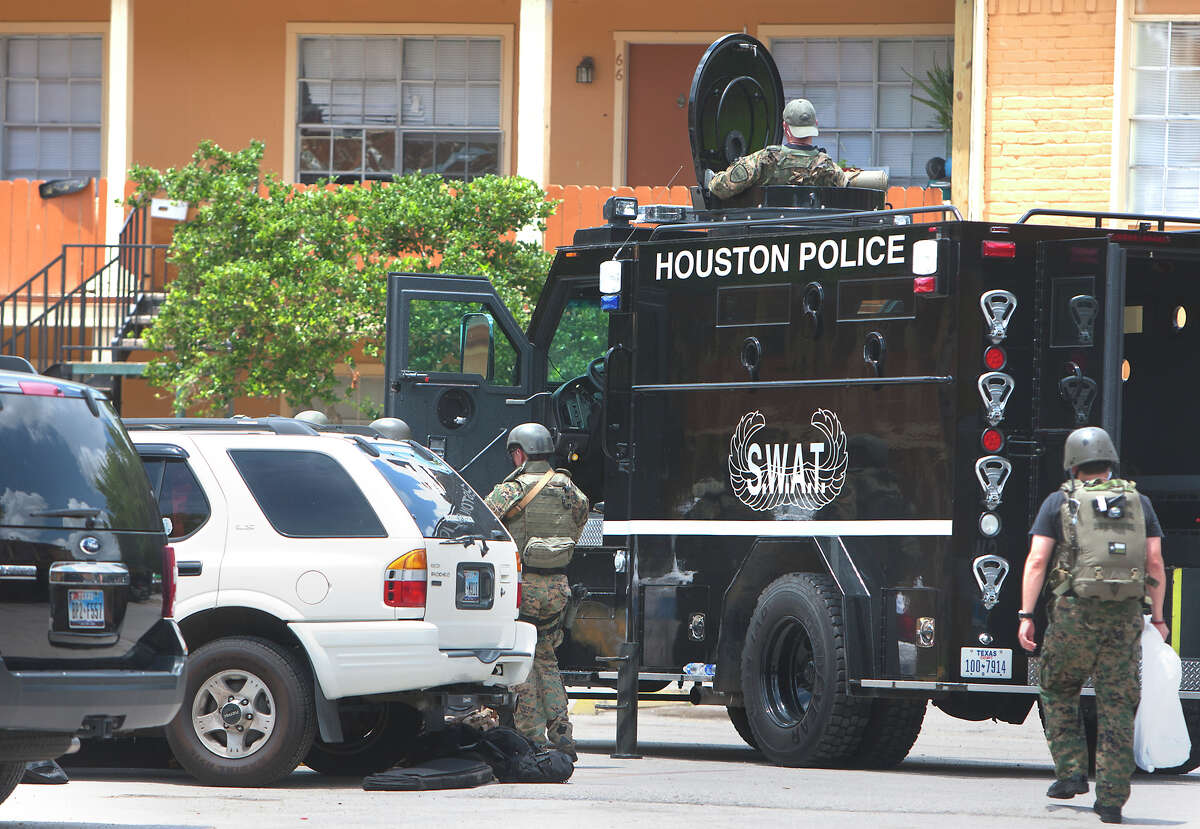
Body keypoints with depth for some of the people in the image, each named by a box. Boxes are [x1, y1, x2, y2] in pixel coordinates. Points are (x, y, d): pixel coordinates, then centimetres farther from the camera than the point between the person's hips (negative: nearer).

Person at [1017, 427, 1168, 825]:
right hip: (1125, 615, 2)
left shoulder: (1059, 503, 4)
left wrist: (1026, 616, -4)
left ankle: (1071, 773, 10)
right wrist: (1158, 617, 15)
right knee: (1116, 705, 4)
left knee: (1059, 693, 20)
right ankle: (1111, 799, 1)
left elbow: (1037, 561, -3)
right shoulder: (1138, 503, 11)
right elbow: (1155, 563, 8)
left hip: (1075, 612, -2)